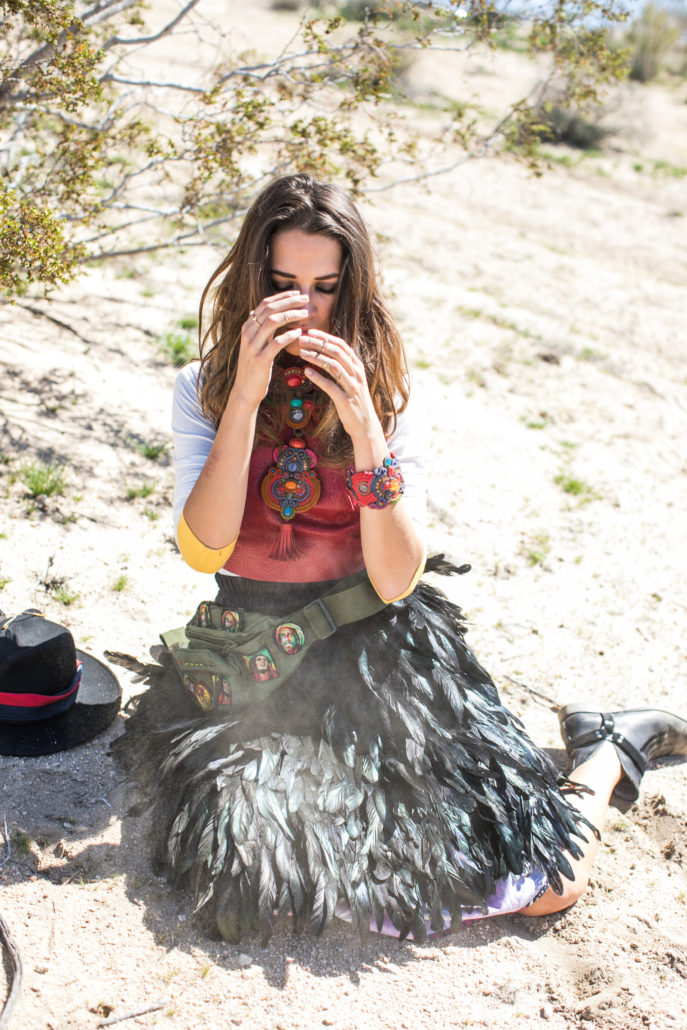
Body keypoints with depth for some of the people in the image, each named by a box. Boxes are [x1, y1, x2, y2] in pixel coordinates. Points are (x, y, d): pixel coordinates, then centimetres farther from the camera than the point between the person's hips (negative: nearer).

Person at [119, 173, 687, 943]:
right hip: (260, 656, 2)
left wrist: (364, 426, -20)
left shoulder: (391, 396, -1)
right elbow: (204, 551, -15)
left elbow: (396, 581, -10)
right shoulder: (203, 390, 0)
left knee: (549, 882, -12)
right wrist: (247, 397, -22)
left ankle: (610, 750, 21)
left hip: (378, 646, -2)